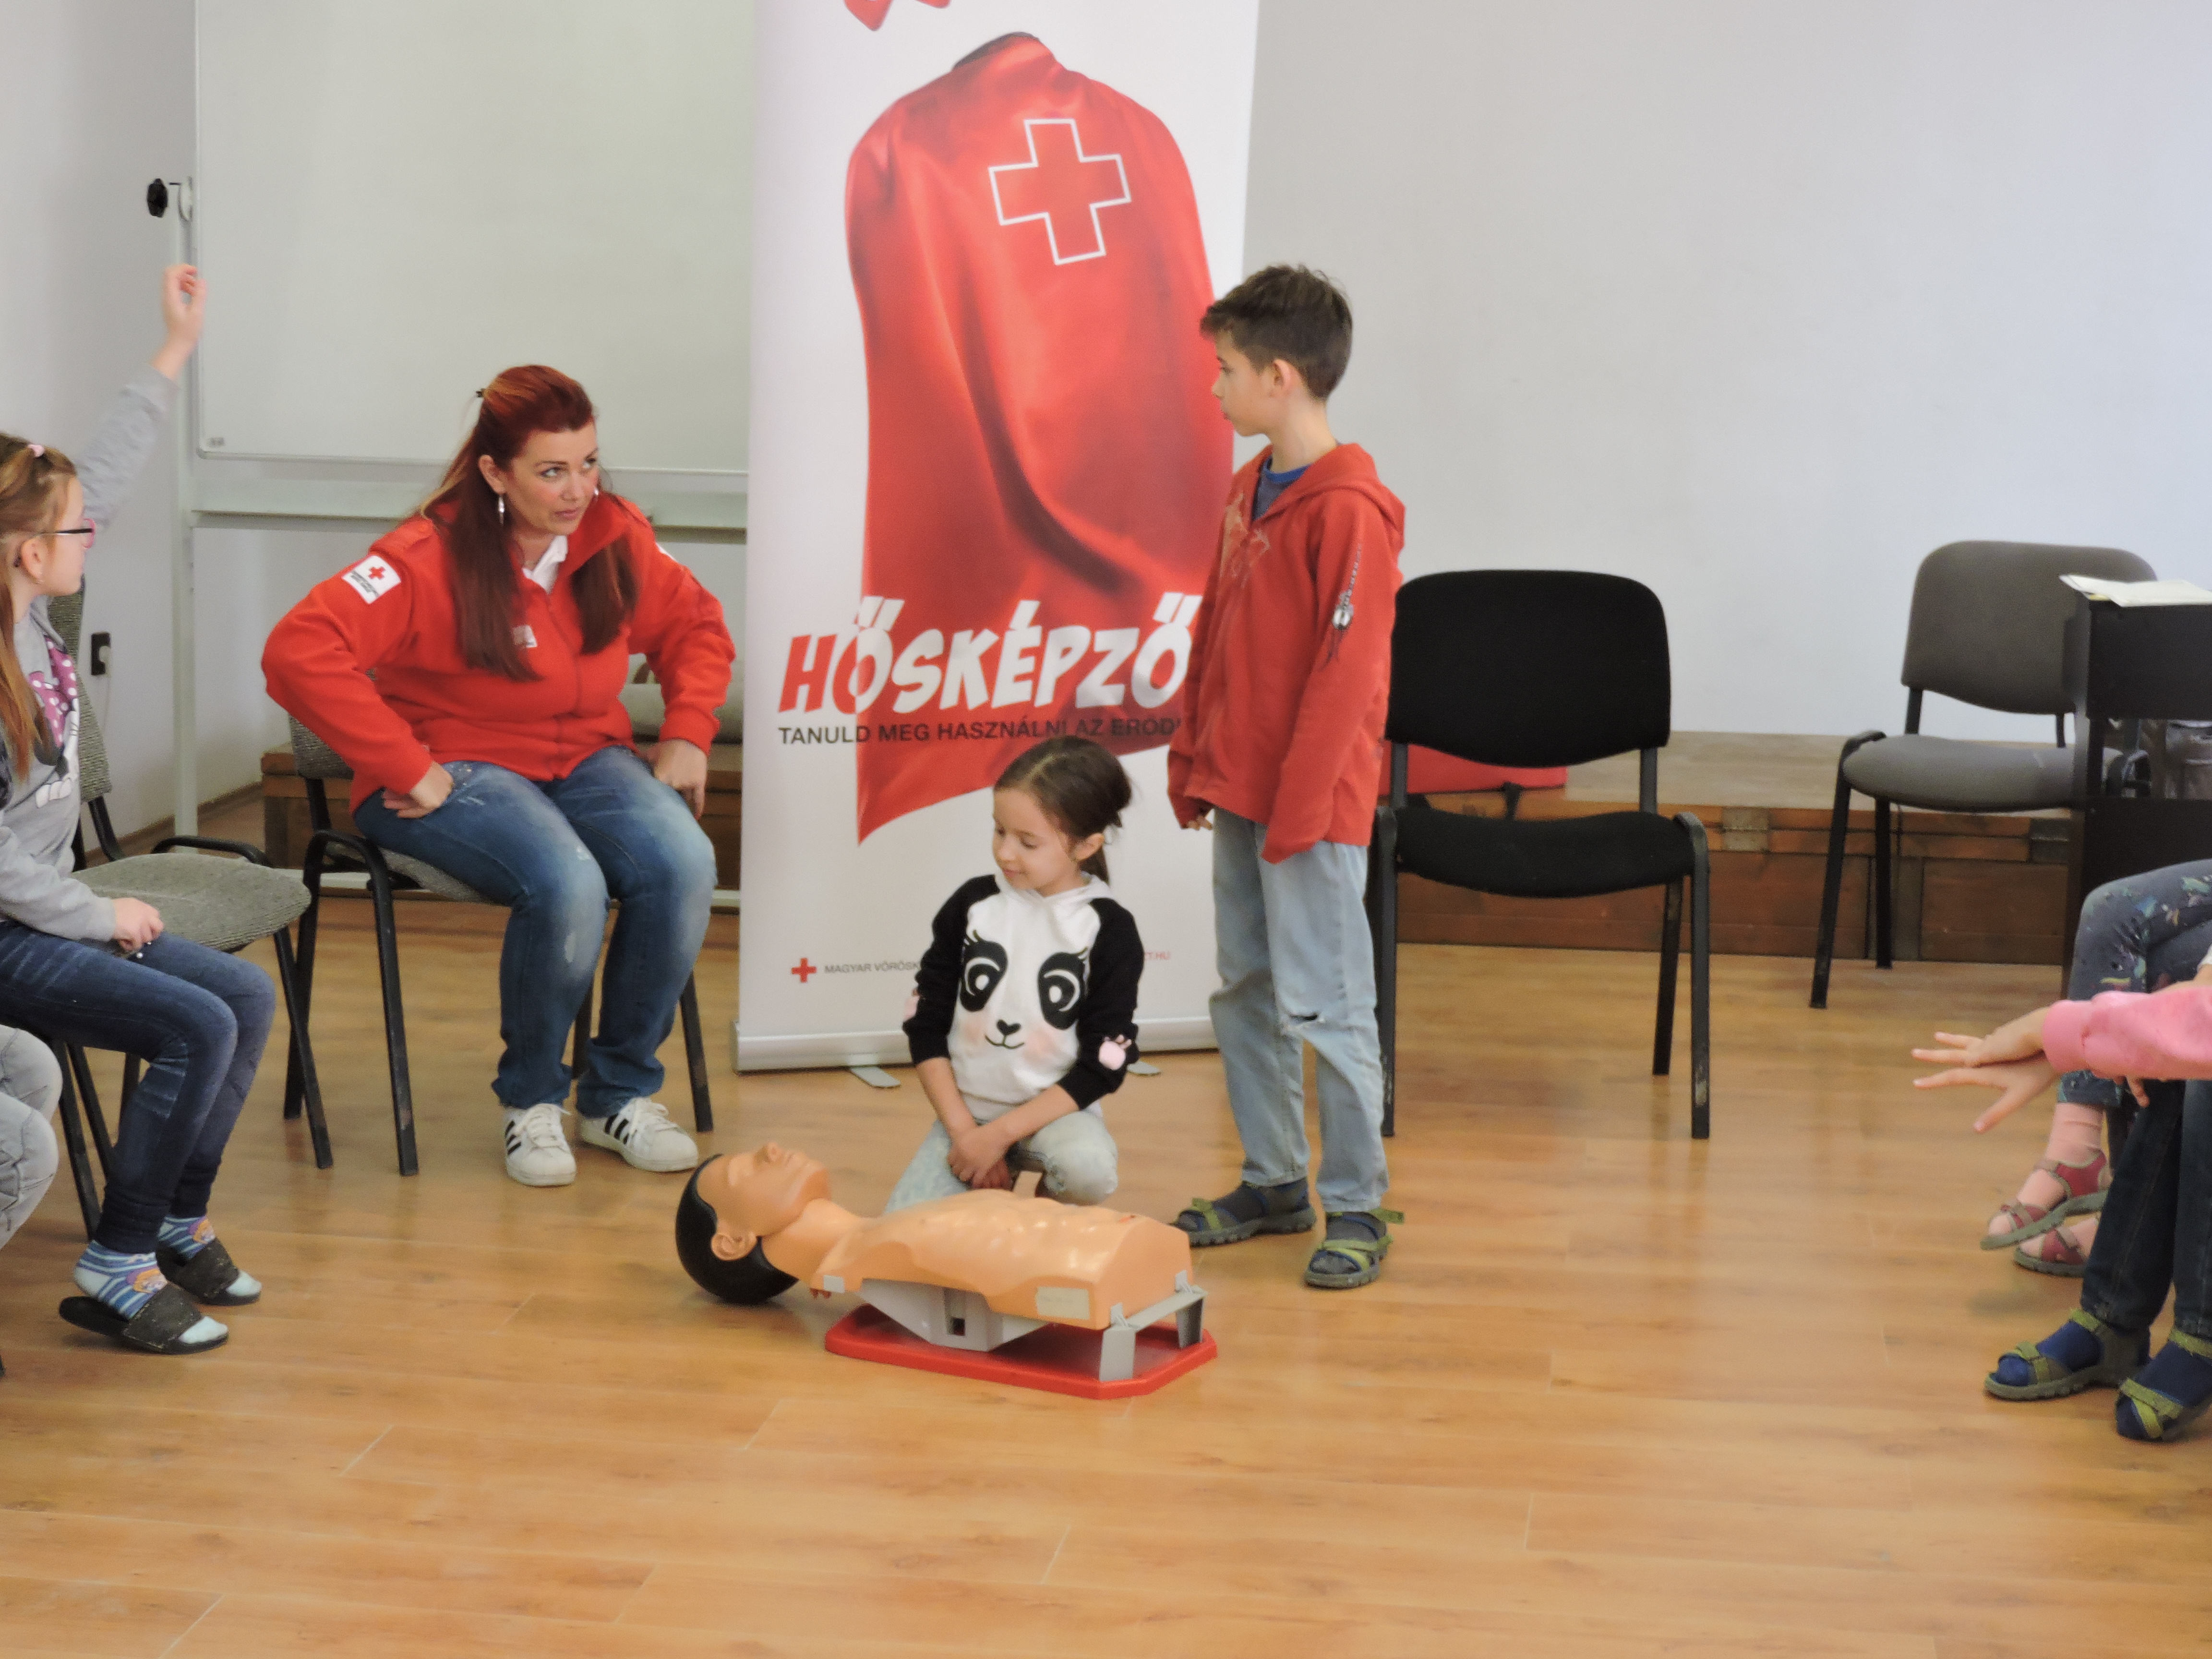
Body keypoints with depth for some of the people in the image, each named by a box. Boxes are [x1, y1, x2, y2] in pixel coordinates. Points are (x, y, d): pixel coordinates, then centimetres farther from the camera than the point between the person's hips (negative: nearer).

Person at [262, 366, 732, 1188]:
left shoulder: (616, 535, 0)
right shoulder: (431, 558, -19)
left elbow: (695, 627, 19)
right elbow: (299, 653, -28)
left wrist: (687, 735, 4)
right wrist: (409, 770, -26)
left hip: (585, 757, 5)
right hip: (459, 768, -5)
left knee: (683, 864, -25)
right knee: (569, 884, -35)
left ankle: (619, 1094, -4)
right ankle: (530, 1099, -6)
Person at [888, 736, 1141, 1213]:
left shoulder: (1110, 929, -9)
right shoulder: (972, 905, -1)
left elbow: (1102, 1066, -10)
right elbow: (926, 1026, 3)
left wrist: (1000, 1135, -16)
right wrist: (963, 1130, -8)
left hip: (1055, 1110, -2)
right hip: (965, 1108, 2)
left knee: (1089, 1170, -35)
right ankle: (991, 1189, 14)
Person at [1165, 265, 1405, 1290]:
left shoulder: (1349, 510, -17)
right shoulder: (1248, 490, 11)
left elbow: (1347, 669, -19)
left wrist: (1298, 807, -18)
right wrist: (1193, 763, 15)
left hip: (1312, 807, -9)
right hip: (1238, 794, 9)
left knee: (1322, 1005, -3)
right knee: (1244, 994, 14)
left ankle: (1358, 1207, 7)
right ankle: (1273, 1183, 26)